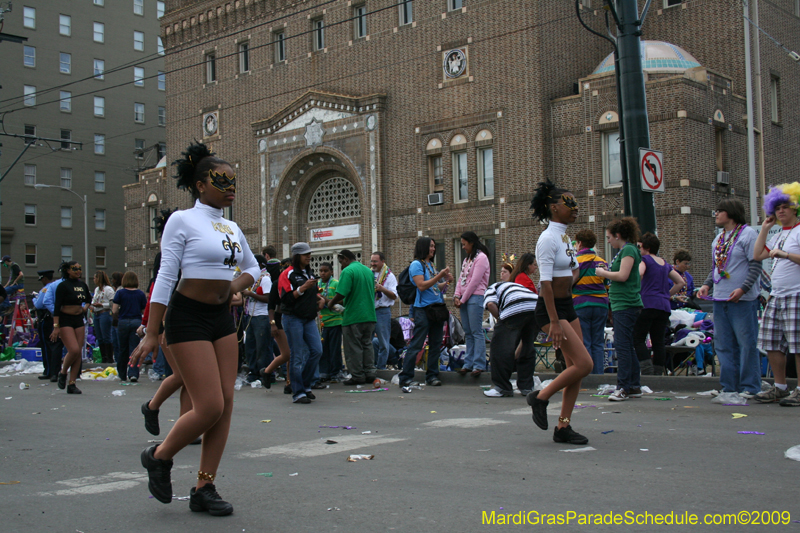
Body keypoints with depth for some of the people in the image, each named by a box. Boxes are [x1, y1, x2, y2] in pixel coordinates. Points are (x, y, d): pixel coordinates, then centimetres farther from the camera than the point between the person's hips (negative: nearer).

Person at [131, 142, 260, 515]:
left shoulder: (232, 228, 12)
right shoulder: (182, 221, -6)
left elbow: (252, 268, 27)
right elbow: (165, 277, -10)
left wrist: (234, 286, 5)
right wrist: (151, 334, -12)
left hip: (222, 318, 7)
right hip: (188, 317, -7)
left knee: (226, 403, 2)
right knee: (210, 407, -11)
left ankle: (204, 489, 11)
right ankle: (159, 457, 15)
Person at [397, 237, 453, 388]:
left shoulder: (431, 265, 18)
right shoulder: (416, 264, -6)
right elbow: (422, 286, -17)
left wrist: (446, 282, 6)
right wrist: (440, 276, -17)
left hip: (438, 308, 8)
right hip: (423, 309, -8)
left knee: (435, 344, 10)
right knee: (416, 344, -8)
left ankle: (432, 375, 19)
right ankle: (405, 378, -6)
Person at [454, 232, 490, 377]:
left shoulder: (481, 258, -7)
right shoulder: (467, 259, 21)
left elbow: (474, 281, -12)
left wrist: (463, 299, -11)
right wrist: (457, 296, 2)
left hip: (475, 298, -8)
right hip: (464, 299, 8)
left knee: (477, 332, -8)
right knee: (468, 333, 8)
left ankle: (479, 365, -7)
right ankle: (468, 363, 10)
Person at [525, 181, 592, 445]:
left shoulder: (566, 237, 12)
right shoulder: (548, 239, -15)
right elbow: (545, 282, -21)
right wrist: (554, 322, -25)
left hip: (568, 307, 9)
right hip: (550, 309, -9)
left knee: (575, 366, 6)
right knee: (584, 364, -14)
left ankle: (563, 427, 12)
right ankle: (540, 397, 3)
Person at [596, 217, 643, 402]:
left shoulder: (629, 250, -10)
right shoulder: (624, 250, 19)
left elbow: (623, 276, -19)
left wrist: (603, 273, -7)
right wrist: (607, 273, 11)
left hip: (625, 305, -11)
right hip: (621, 304, 11)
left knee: (622, 345, -11)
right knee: (627, 345, 12)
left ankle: (623, 387, -10)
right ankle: (634, 386, 17)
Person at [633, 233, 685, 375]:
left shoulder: (645, 259, -1)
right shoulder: (665, 264, 19)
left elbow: (638, 274, -21)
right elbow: (681, 282, 23)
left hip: (648, 304, -7)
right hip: (664, 307, 7)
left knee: (638, 339, -5)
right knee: (658, 341, 8)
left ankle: (647, 371, -17)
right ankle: (658, 374, 7)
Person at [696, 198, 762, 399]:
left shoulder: (748, 234, -5)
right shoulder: (718, 239, 18)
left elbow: (756, 265, -11)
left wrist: (743, 289, -21)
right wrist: (707, 284, 6)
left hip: (743, 300, -8)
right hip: (720, 300, 8)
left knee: (747, 344, -3)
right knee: (723, 346, 9)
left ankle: (750, 388, 3)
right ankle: (728, 387, 15)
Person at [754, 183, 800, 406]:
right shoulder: (779, 235, 20)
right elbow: (757, 255, 18)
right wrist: (765, 228, 16)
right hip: (776, 296, 8)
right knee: (772, 344, 7)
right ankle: (780, 387, 16)